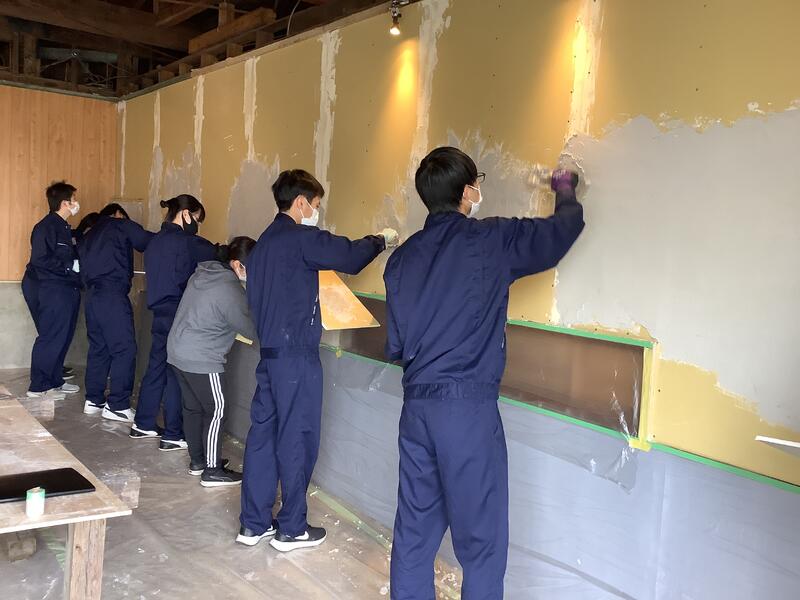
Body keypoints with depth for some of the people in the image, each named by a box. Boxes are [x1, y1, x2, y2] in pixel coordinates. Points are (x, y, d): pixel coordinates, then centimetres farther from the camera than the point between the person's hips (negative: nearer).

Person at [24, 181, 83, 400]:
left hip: (65, 289, 9)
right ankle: (38, 386, 4)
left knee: (62, 337, 13)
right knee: (50, 338, -5)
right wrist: (71, 265, -17)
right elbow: (40, 259, -21)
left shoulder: (63, 228, 15)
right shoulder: (46, 227, -12)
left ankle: (55, 381, 24)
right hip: (51, 290, -9)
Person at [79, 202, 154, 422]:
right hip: (113, 294, -8)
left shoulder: (89, 235, 26)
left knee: (98, 348, 15)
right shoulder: (121, 225, 5)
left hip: (92, 294, 8)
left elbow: (82, 265, 21)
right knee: (124, 349, -6)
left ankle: (93, 400, 19)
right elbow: (151, 243, -1)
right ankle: (117, 406, -7)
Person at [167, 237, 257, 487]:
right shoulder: (230, 291, -21)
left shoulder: (203, 274, 6)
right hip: (202, 361, -9)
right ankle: (212, 471, 8)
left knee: (193, 407, 17)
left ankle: (197, 461, 29)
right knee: (216, 412, 2)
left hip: (178, 351, 9)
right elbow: (251, 329, -15)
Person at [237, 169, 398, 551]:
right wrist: (381, 240, 2)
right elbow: (350, 257, -16)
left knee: (262, 434, 12)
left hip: (269, 352, 9)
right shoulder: (302, 238, -12)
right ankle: (291, 530, 12)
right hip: (297, 354, -9)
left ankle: (254, 525, 21)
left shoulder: (263, 243, 15)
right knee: (297, 441, 1)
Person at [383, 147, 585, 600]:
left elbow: (395, 345, 10)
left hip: (416, 404, 6)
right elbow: (565, 228, 6)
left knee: (415, 529, 15)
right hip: (469, 407, -6)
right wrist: (566, 190, 27)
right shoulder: (491, 240, -7)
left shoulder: (402, 257, 7)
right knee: (481, 540, 5)